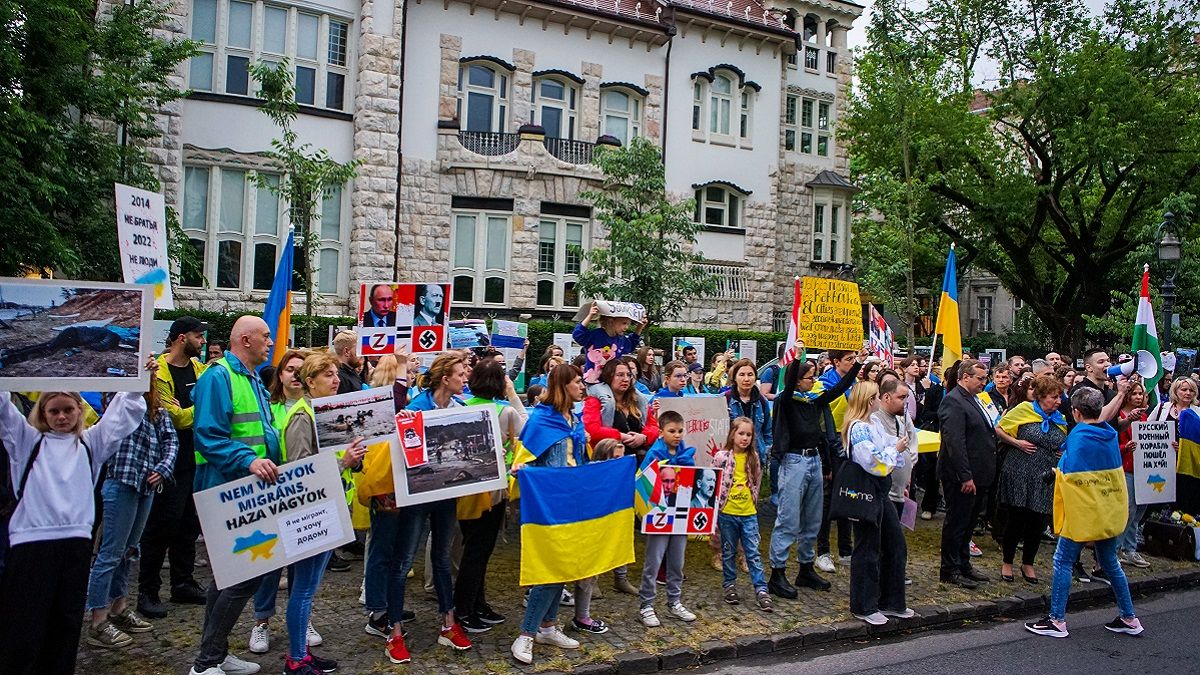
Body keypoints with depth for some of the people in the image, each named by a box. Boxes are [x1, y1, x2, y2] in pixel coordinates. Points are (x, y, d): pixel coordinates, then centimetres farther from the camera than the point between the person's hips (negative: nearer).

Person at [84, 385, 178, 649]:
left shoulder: (159, 412, 12)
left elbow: (171, 440, 8)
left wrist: (164, 468, -5)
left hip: (147, 486, 7)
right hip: (122, 482, -7)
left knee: (128, 550, 18)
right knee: (111, 552, -3)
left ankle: (119, 609, 30)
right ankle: (98, 622, 3)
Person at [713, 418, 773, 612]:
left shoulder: (754, 458, 3)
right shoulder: (721, 457, -8)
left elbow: (756, 484, 14)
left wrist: (753, 504, 14)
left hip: (749, 514, 2)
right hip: (727, 514, -2)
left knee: (754, 553, 1)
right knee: (728, 552, 12)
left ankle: (761, 590, 3)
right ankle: (729, 585, 25)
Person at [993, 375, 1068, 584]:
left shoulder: (1060, 420, 9)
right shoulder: (1024, 409, -5)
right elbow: (999, 429, 0)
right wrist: (1017, 443, -14)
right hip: (1020, 476, -4)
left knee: (1037, 522, 8)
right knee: (1015, 519, 3)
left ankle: (1028, 564, 26)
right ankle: (1007, 563, 19)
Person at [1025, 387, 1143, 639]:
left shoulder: (1078, 435, -15)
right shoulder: (1111, 434, 6)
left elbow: (1070, 472, -16)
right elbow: (1117, 467, 17)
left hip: (1083, 511, -7)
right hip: (1109, 512, 7)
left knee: (1063, 561, 0)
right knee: (1110, 562, 19)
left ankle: (1057, 620, 2)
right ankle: (1129, 618, 25)